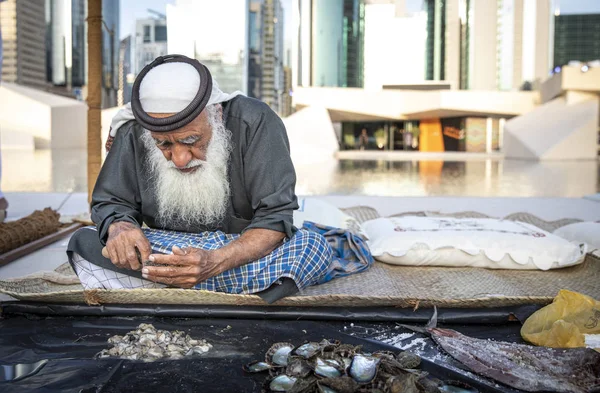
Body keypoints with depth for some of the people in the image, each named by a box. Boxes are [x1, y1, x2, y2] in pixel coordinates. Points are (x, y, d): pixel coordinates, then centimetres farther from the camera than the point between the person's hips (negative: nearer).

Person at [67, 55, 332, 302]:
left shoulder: (256, 123, -21)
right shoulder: (133, 132, -12)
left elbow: (275, 219, -23)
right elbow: (109, 202, 0)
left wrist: (214, 263, -41)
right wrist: (118, 226, -26)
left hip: (246, 250, -2)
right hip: (164, 248, 2)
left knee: (313, 246, -32)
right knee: (83, 242, -21)